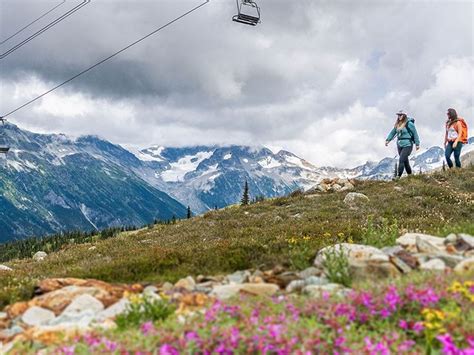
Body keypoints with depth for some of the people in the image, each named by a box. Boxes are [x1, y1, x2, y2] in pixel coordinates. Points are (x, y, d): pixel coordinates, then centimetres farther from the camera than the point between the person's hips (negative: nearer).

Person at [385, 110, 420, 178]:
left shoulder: (409, 124, -12)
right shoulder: (397, 124, 8)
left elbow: (415, 134, -7)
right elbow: (393, 132, 15)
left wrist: (417, 144, -6)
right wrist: (388, 140, 3)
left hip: (407, 145, -7)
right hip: (399, 144, 7)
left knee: (401, 160, -14)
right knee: (405, 160, 14)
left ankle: (399, 176, -13)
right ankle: (409, 174, 27)